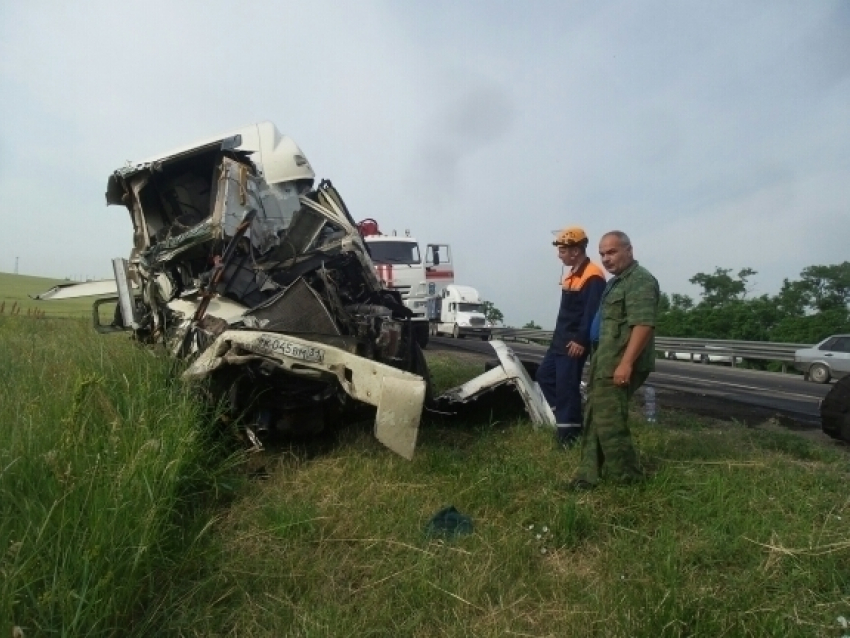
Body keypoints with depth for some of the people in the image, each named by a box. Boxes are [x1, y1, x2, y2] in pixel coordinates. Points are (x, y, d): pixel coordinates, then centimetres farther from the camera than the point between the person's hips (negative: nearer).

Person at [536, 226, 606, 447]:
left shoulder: (593, 277, -16)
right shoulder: (572, 274, 15)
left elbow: (592, 313, -22)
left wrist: (581, 341, -25)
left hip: (575, 344, -10)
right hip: (560, 340, 10)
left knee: (566, 385, -5)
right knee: (544, 374, 15)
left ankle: (569, 431, 7)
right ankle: (566, 418, 23)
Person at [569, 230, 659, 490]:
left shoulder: (640, 280, -12)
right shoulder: (617, 281, 20)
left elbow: (643, 325, -23)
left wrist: (626, 363, -27)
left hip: (619, 366, -10)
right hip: (605, 363, 11)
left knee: (609, 422, -6)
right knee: (595, 420, 12)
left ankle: (627, 479, 9)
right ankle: (588, 476, 19)